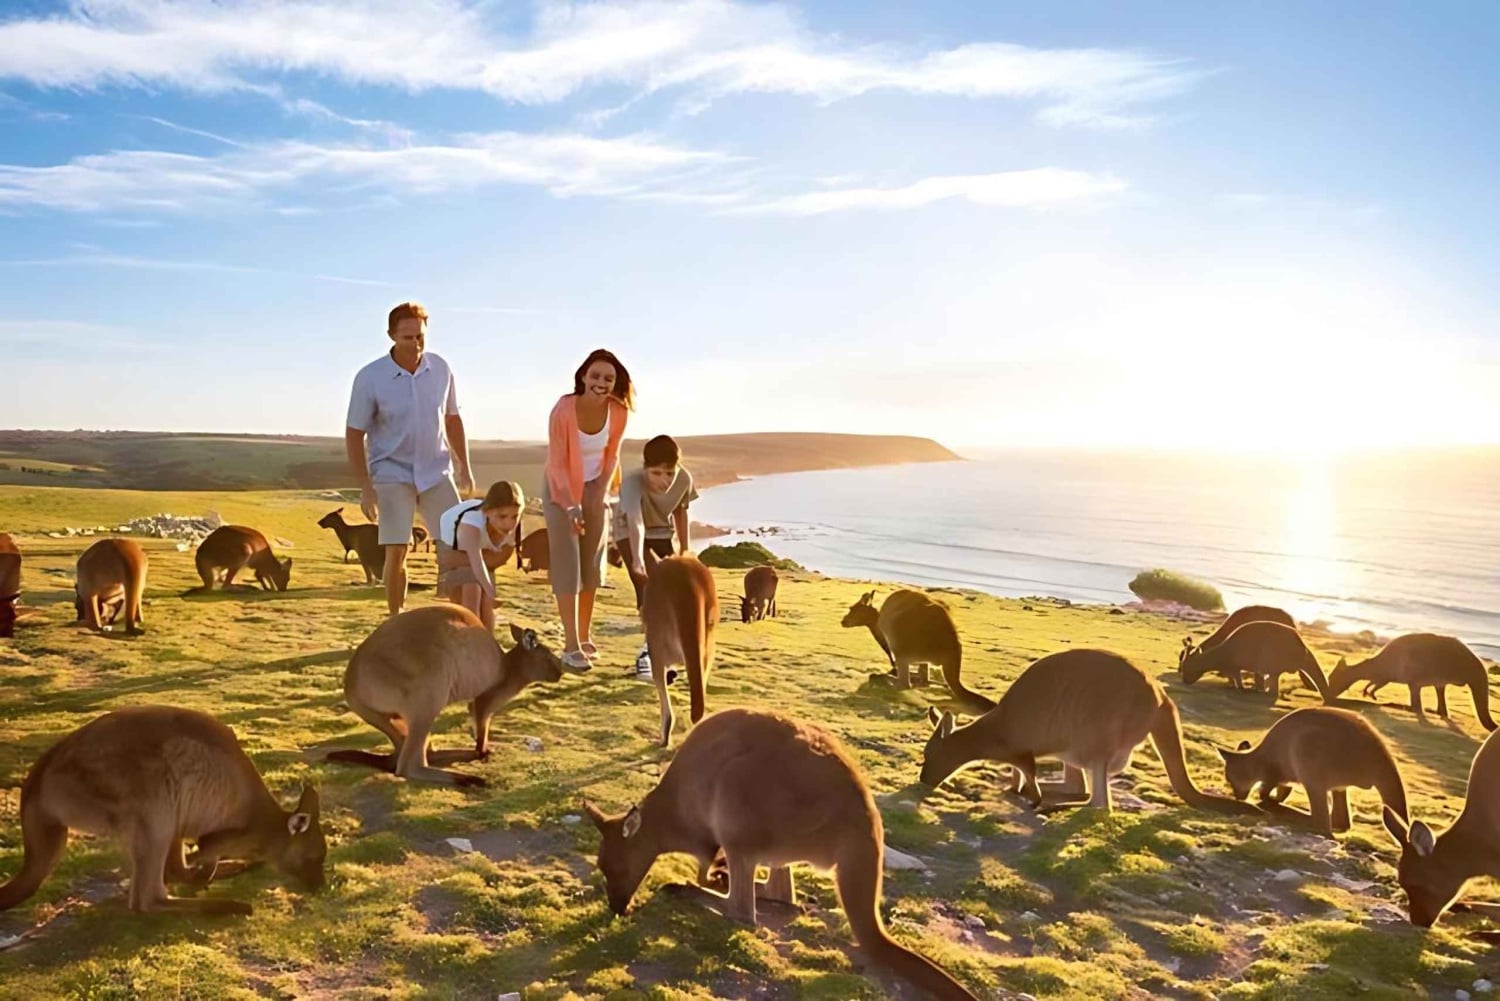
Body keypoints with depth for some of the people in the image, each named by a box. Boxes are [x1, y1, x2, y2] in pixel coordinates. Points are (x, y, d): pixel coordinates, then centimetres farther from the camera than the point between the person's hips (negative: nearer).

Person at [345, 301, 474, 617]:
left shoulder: (440, 368, -3)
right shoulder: (370, 378, -13)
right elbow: (354, 434, -8)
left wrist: (464, 467, 9)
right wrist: (365, 488, -12)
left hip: (436, 472, 3)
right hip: (393, 474, -3)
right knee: (396, 551, -6)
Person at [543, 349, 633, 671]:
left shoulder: (618, 413, -14)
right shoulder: (564, 410, -25)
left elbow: (612, 454, 2)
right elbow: (557, 463, -20)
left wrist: (603, 491, -8)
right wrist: (571, 505, -24)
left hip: (595, 488, 4)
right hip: (561, 489, -4)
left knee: (592, 564, 9)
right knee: (567, 564, -9)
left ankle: (584, 635, 22)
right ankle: (571, 645, -8)